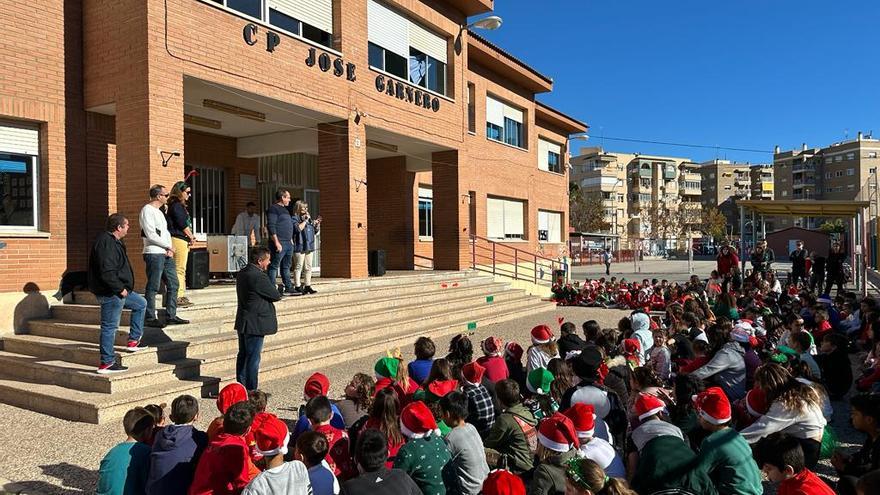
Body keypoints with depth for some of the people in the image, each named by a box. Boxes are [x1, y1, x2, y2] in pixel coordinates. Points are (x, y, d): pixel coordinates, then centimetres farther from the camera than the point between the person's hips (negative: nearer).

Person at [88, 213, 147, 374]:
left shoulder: (114, 241, 14)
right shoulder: (106, 243, -20)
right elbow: (107, 272, -27)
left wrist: (123, 288, 16)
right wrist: (120, 289, -19)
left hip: (118, 290, 11)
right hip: (110, 293, -11)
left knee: (141, 303, 23)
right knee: (109, 327, -3)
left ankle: (133, 341, 25)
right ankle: (106, 363, 6)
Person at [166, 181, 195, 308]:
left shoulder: (180, 205, 19)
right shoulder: (177, 205, -11)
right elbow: (182, 224, -15)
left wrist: (190, 236, 7)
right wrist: (191, 236, -3)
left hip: (182, 239, 10)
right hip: (179, 239, -10)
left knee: (181, 269, 13)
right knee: (180, 269, -8)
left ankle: (180, 296, 19)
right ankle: (178, 298, -7)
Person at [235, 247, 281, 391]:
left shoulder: (242, 274, 10)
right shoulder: (259, 277, -21)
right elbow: (276, 296, -15)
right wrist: (275, 291, 6)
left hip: (242, 323, 9)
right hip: (255, 324, -9)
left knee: (243, 356, 15)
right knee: (253, 358, -2)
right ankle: (251, 390, 4)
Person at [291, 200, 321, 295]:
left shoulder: (309, 219, 19)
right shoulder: (294, 219, -3)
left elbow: (316, 232, 22)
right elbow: (298, 228, -20)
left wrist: (317, 223, 5)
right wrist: (305, 220, -13)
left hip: (309, 247, 7)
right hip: (299, 247, -7)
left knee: (308, 268, 8)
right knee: (298, 267, -3)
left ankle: (307, 286, 14)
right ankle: (297, 287, 1)